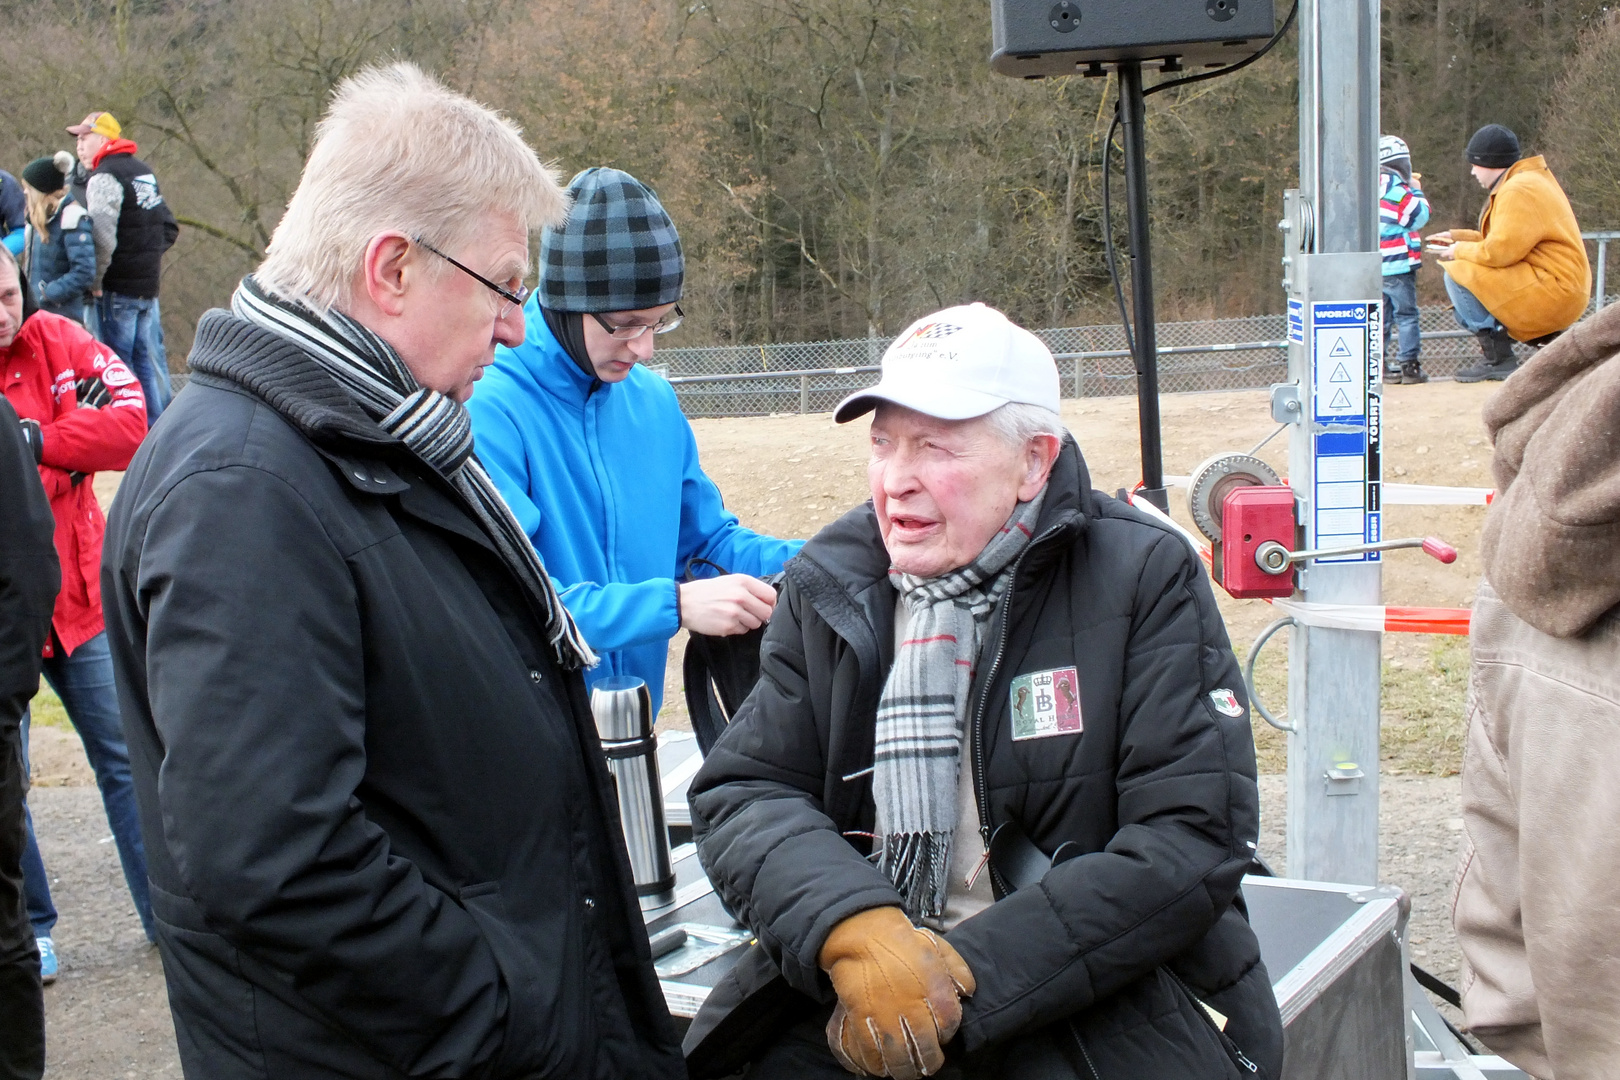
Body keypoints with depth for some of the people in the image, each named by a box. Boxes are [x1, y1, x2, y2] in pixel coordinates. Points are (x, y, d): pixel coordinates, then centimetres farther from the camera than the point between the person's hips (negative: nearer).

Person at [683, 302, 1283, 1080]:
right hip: (857, 987, 3)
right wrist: (854, 930, -19)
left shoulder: (1145, 579, -5)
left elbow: (1195, 841, -12)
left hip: (1102, 1005, -2)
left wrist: (969, 974, -19)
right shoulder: (831, 587, 6)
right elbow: (741, 793, 2)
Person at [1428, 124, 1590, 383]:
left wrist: (1460, 251, -4)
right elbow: (1507, 239, 22)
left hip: (1554, 292, -11)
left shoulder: (1519, 191, -16)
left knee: (1457, 273, -15)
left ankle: (1498, 358, -12)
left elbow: (1500, 251, -21)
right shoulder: (1529, 180, 18)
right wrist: (1457, 237, 17)